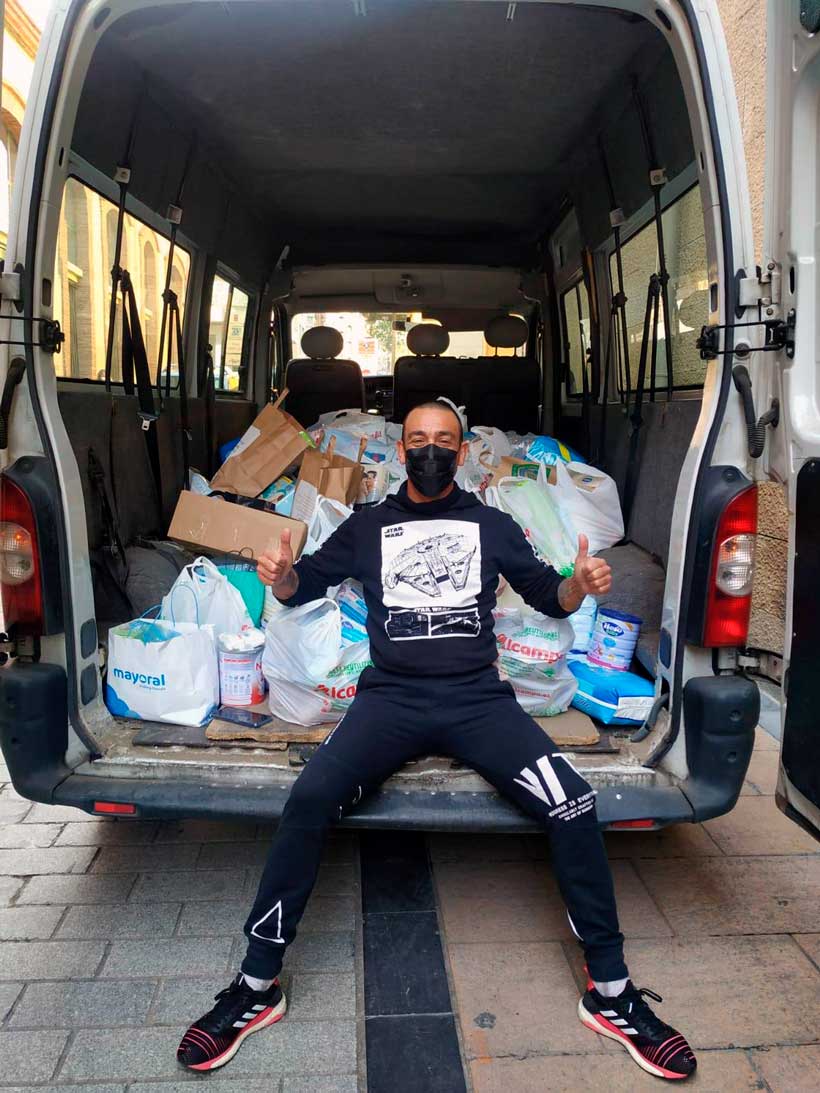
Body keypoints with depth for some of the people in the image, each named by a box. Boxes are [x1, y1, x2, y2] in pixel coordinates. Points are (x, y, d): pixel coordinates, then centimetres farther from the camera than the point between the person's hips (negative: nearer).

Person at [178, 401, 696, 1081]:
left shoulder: (492, 525, 17)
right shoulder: (369, 526, 17)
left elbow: (549, 597, 21)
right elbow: (306, 584, 18)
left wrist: (582, 583, -4)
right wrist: (281, 574, -7)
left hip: (479, 700, 1)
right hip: (391, 699, 0)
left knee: (574, 805, -22)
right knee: (310, 798, -26)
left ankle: (610, 993, -3)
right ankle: (257, 985, -9)